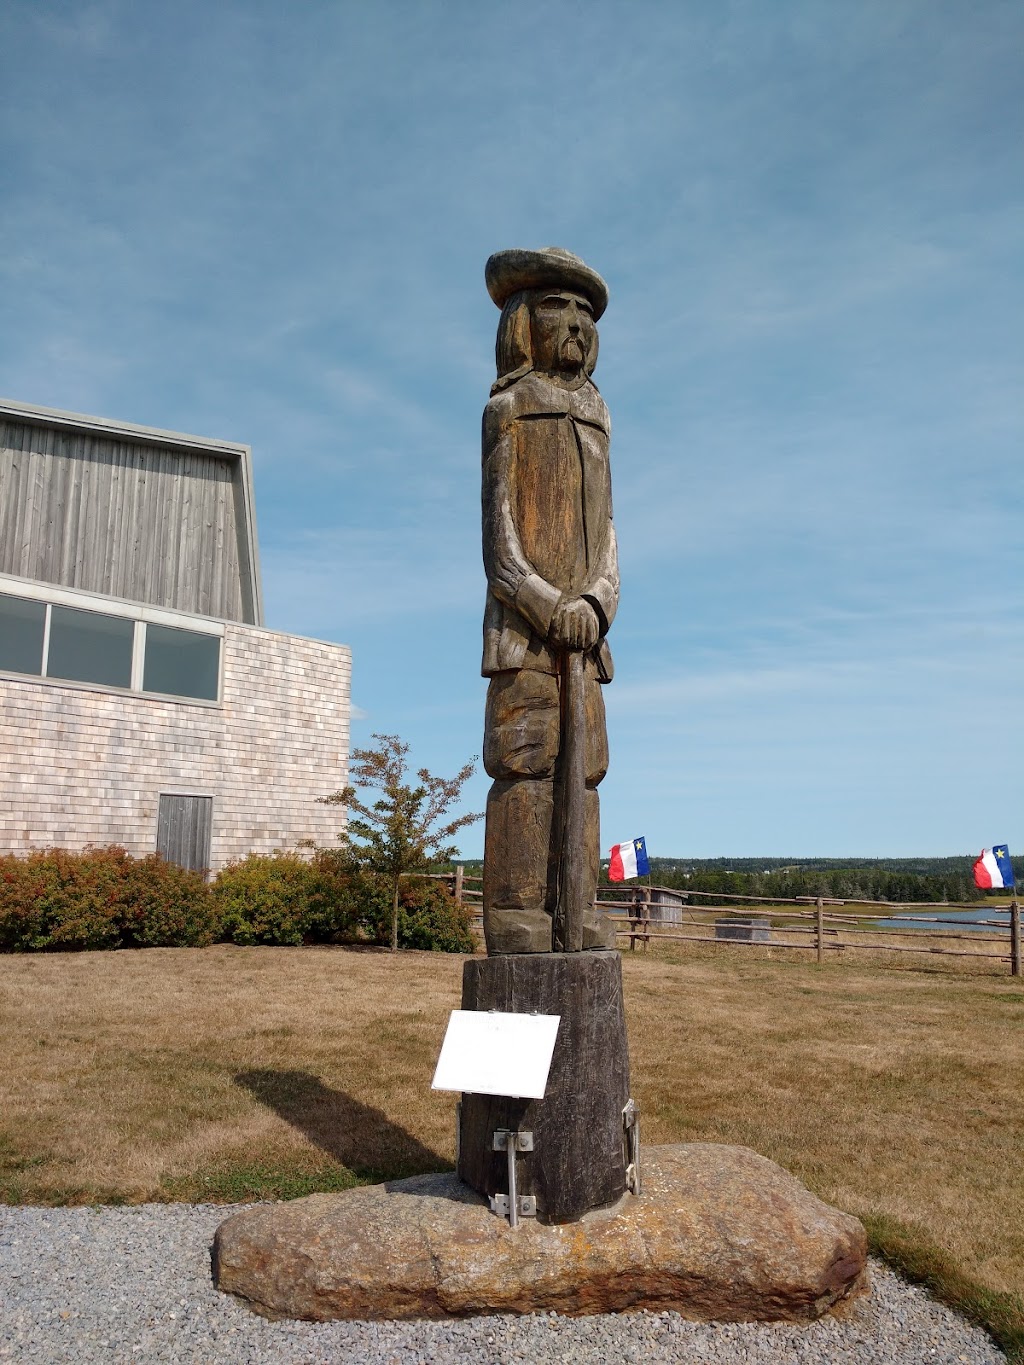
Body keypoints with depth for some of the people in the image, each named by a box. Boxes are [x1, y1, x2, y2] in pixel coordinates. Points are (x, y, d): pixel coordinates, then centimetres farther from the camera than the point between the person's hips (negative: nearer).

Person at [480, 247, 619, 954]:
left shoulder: (594, 416, 23)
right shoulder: (509, 407, 7)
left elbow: (606, 536, 13)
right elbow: (499, 540, -3)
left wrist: (596, 604, -6)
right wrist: (551, 607, -16)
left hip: (582, 630, 6)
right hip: (524, 628, -6)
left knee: (581, 773, 2)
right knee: (525, 767, -11)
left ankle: (578, 921, 5)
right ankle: (517, 924, -9)